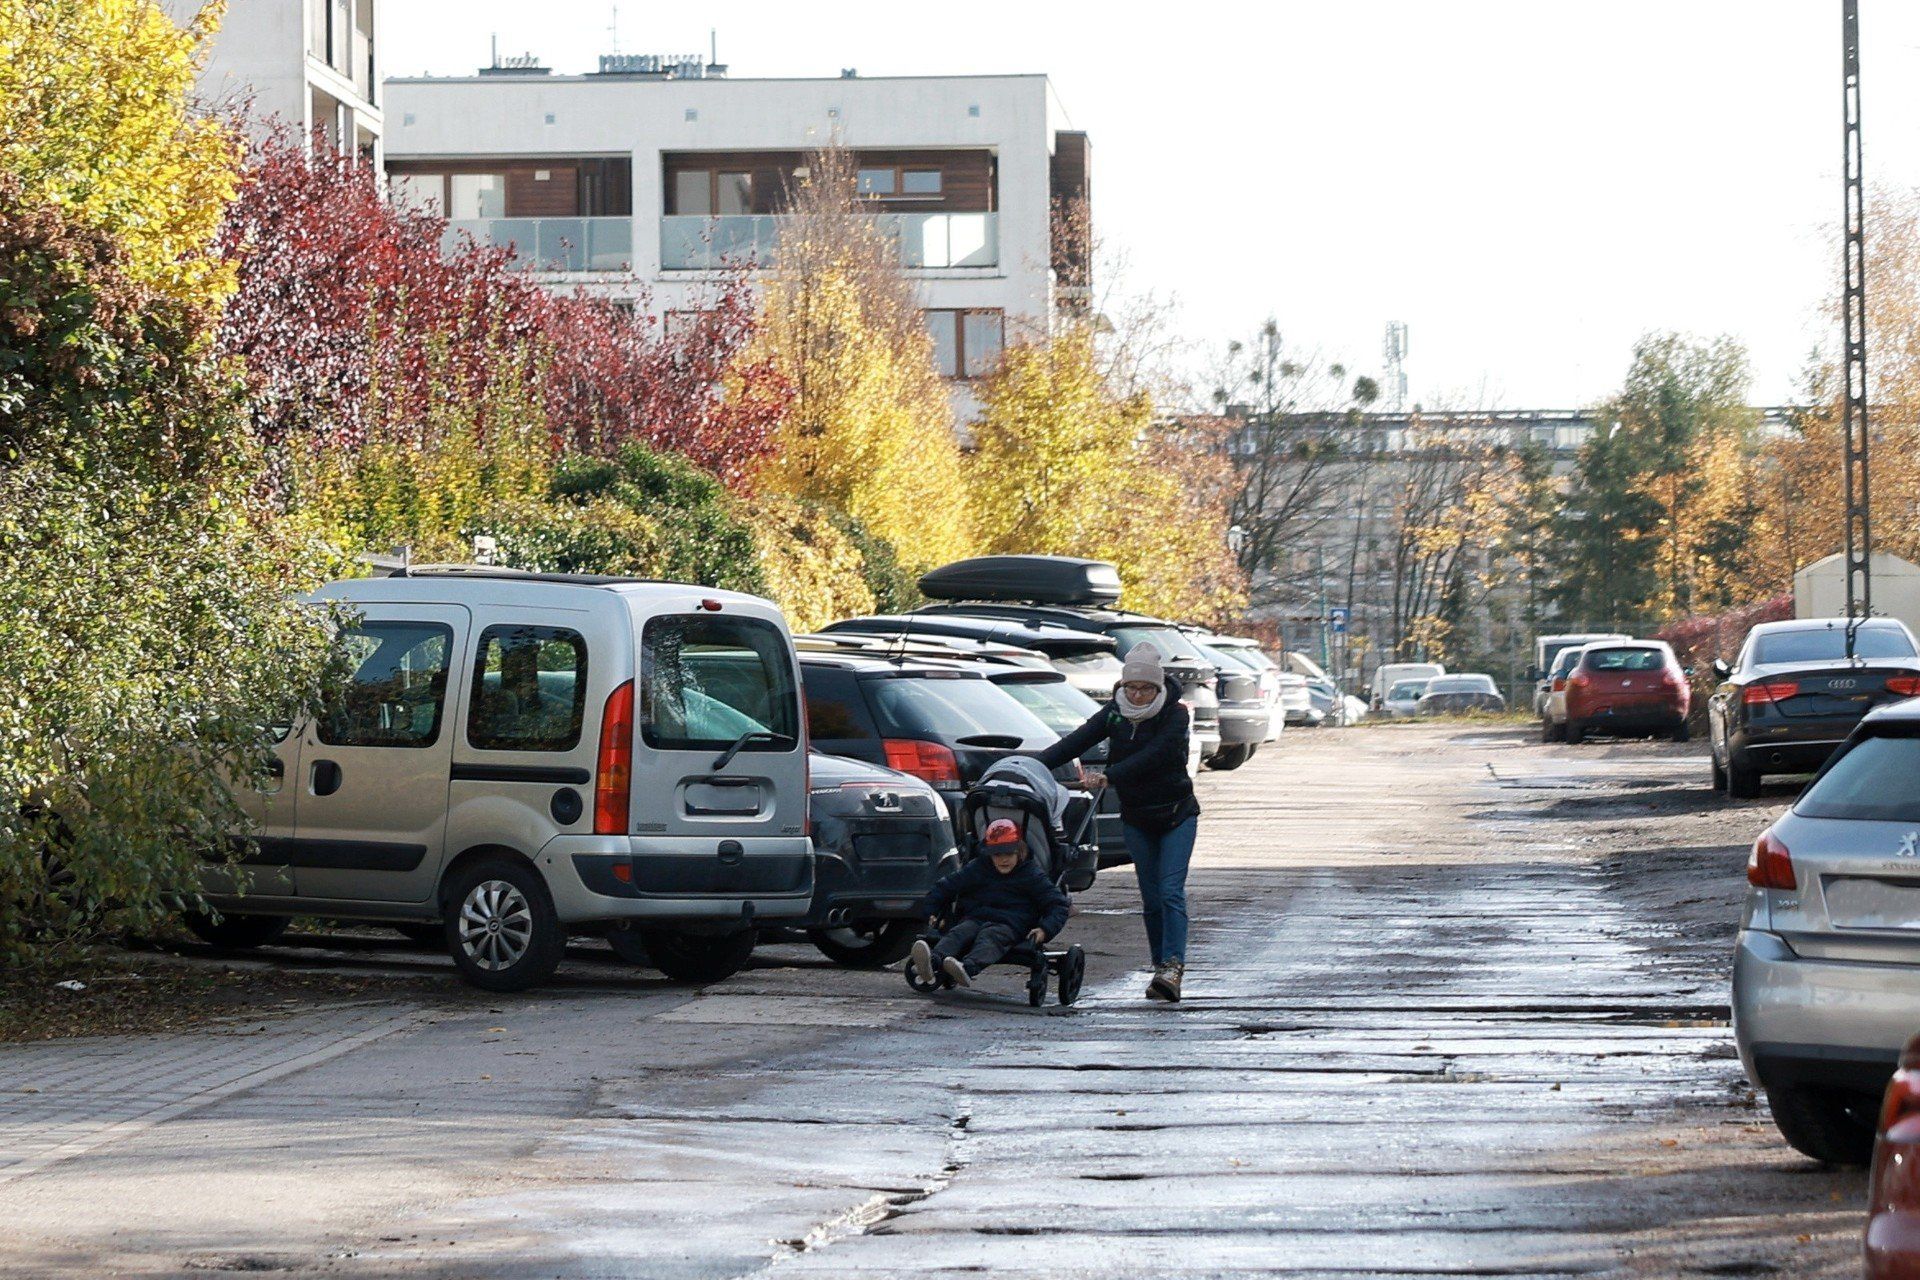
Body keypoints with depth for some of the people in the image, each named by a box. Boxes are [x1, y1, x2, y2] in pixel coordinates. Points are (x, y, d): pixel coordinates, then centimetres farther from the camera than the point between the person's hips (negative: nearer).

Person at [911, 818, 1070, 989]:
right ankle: (933, 960, -64)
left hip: (1008, 925, -4)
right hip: (973, 919, 4)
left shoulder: (1031, 875, 8)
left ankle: (968, 968, -72)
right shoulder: (977, 869, 19)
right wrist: (930, 911, 11)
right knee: (957, 933, -31)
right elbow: (945, 886, 25)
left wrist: (1045, 929, -15)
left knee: (989, 937, -39)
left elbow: (1058, 904, 3)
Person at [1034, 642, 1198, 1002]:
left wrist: (1109, 777, -40)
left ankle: (1173, 965, -25)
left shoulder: (1175, 715, -15)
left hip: (1177, 815, -5)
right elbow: (1078, 741, -9)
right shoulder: (1115, 713, 0)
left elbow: (1151, 756, -28)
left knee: (1171, 892, -16)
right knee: (1151, 898, 4)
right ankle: (1162, 968, 8)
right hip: (1136, 819, 5)